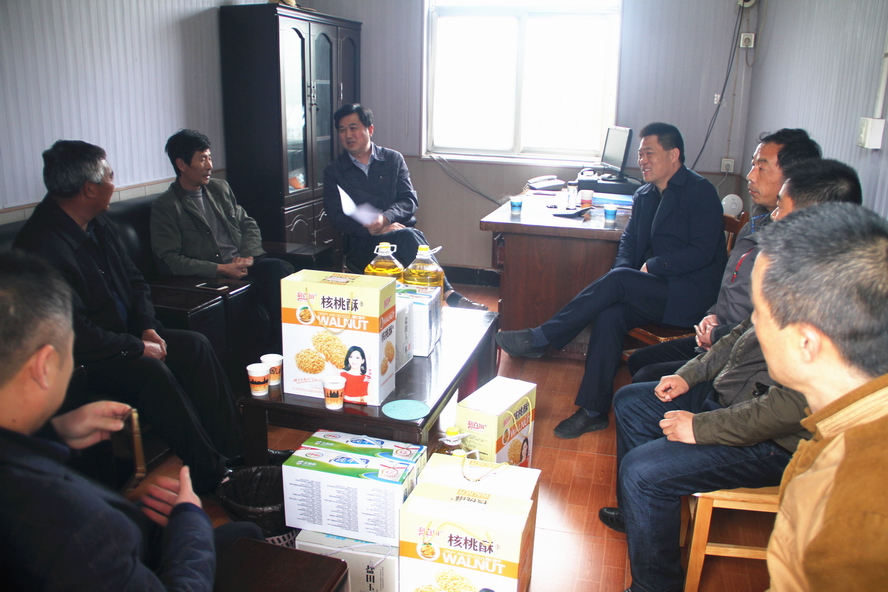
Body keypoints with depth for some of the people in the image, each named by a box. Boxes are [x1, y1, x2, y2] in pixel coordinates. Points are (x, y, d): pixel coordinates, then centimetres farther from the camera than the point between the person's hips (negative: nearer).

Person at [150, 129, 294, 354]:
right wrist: (220, 269, -16)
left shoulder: (220, 188, 19)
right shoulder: (166, 206, 0)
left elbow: (248, 225, 21)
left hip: (242, 265, 6)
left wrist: (248, 256, -1)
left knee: (281, 269, -28)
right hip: (208, 277, -6)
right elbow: (168, 261, -8)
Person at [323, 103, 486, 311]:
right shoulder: (333, 171, 10)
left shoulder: (393, 159, 13)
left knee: (409, 236, -36)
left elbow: (410, 201, 3)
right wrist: (371, 229, -17)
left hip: (400, 232, 2)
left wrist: (385, 218, -18)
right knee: (408, 237, -34)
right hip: (362, 244, -2)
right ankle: (448, 294, -39)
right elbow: (337, 217, 0)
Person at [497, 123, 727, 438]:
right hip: (655, 290, 6)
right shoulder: (644, 195, 14)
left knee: (617, 280, -27)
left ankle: (539, 338, -22)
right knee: (610, 315, -23)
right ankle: (593, 411, -19)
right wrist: (623, 274, -6)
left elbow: (703, 252, -15)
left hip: (690, 296, -6)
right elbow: (629, 241, 14)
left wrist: (652, 266, -15)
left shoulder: (700, 191, -8)